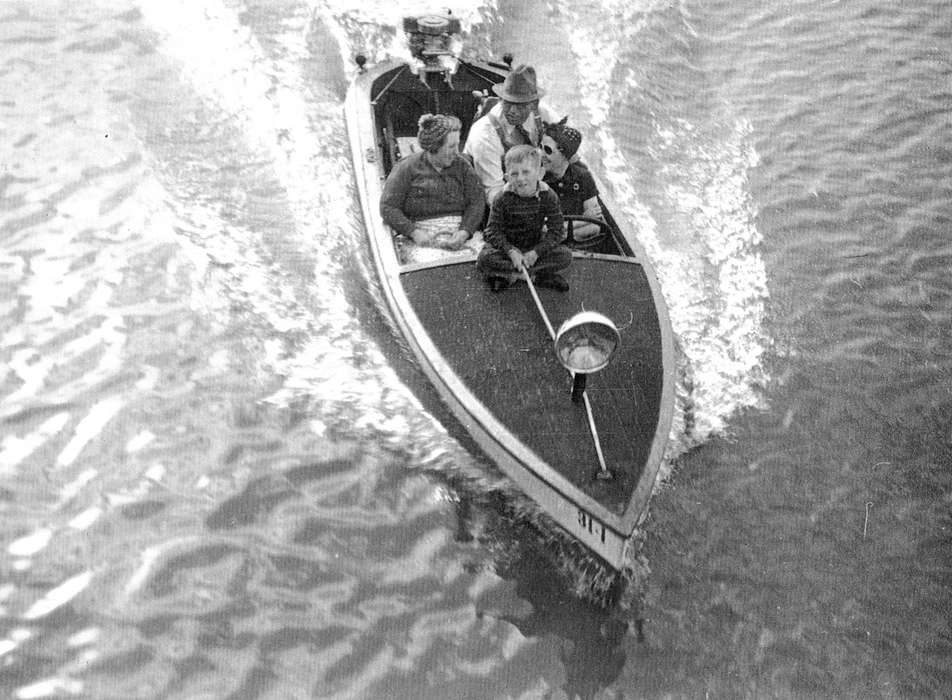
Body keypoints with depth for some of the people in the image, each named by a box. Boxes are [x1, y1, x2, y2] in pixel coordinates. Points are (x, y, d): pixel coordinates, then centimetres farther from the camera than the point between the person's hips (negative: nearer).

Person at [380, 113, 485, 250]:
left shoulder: (462, 165, 13)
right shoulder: (407, 168, 5)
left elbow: (477, 202, 5)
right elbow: (387, 207, 0)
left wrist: (464, 232, -13)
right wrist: (413, 232, -13)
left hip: (459, 228, 2)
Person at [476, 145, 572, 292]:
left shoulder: (548, 196, -15)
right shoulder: (503, 198, -17)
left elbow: (556, 232, -13)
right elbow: (493, 231, -15)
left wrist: (536, 252, -25)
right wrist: (511, 251, -30)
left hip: (535, 246, 2)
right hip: (507, 246, -1)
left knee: (566, 256, -21)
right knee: (484, 260, -31)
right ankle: (541, 273, -21)